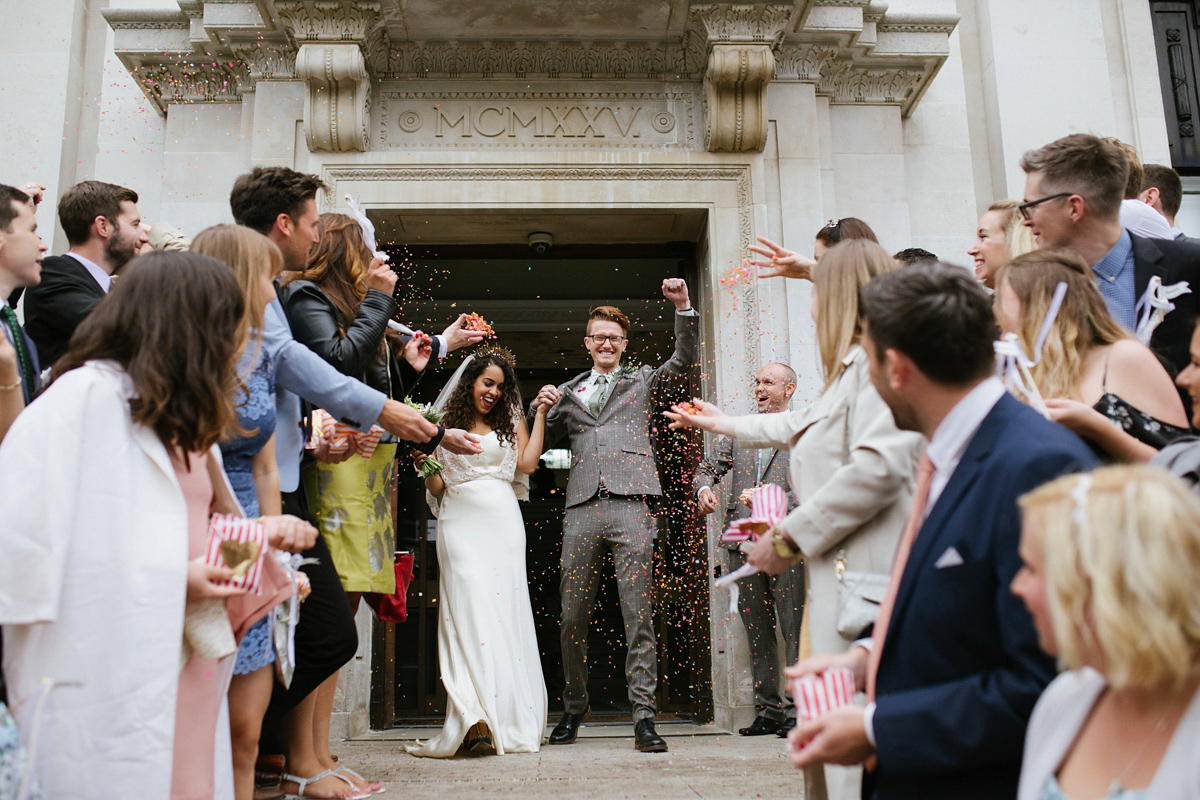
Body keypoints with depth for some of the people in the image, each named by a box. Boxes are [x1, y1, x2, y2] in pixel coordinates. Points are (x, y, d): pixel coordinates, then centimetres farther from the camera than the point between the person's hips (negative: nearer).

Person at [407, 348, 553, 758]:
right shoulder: (445, 423, 12)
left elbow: (527, 463, 2)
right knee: (468, 613, -10)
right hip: (459, 522, -1)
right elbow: (437, 486, 11)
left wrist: (540, 413, 4)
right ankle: (478, 721, -13)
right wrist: (425, 466, -9)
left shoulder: (511, 421, 16)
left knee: (504, 613, -4)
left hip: (501, 523, 1)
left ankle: (509, 721, -5)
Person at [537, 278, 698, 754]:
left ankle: (643, 717, -2)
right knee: (573, 616, 5)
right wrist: (540, 410, 3)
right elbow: (538, 445, 22)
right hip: (582, 508, 2)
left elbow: (685, 359, 8)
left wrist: (683, 307, -4)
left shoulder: (642, 380, 19)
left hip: (631, 506, -2)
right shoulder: (568, 392, 23)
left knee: (638, 615, -5)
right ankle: (574, 707, 22)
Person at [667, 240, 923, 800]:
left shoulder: (877, 361, -9)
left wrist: (789, 536, -16)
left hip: (866, 583, -10)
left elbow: (878, 465, -24)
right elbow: (804, 424, 43)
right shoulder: (849, 373, 24)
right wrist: (727, 424, 56)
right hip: (837, 577, 10)